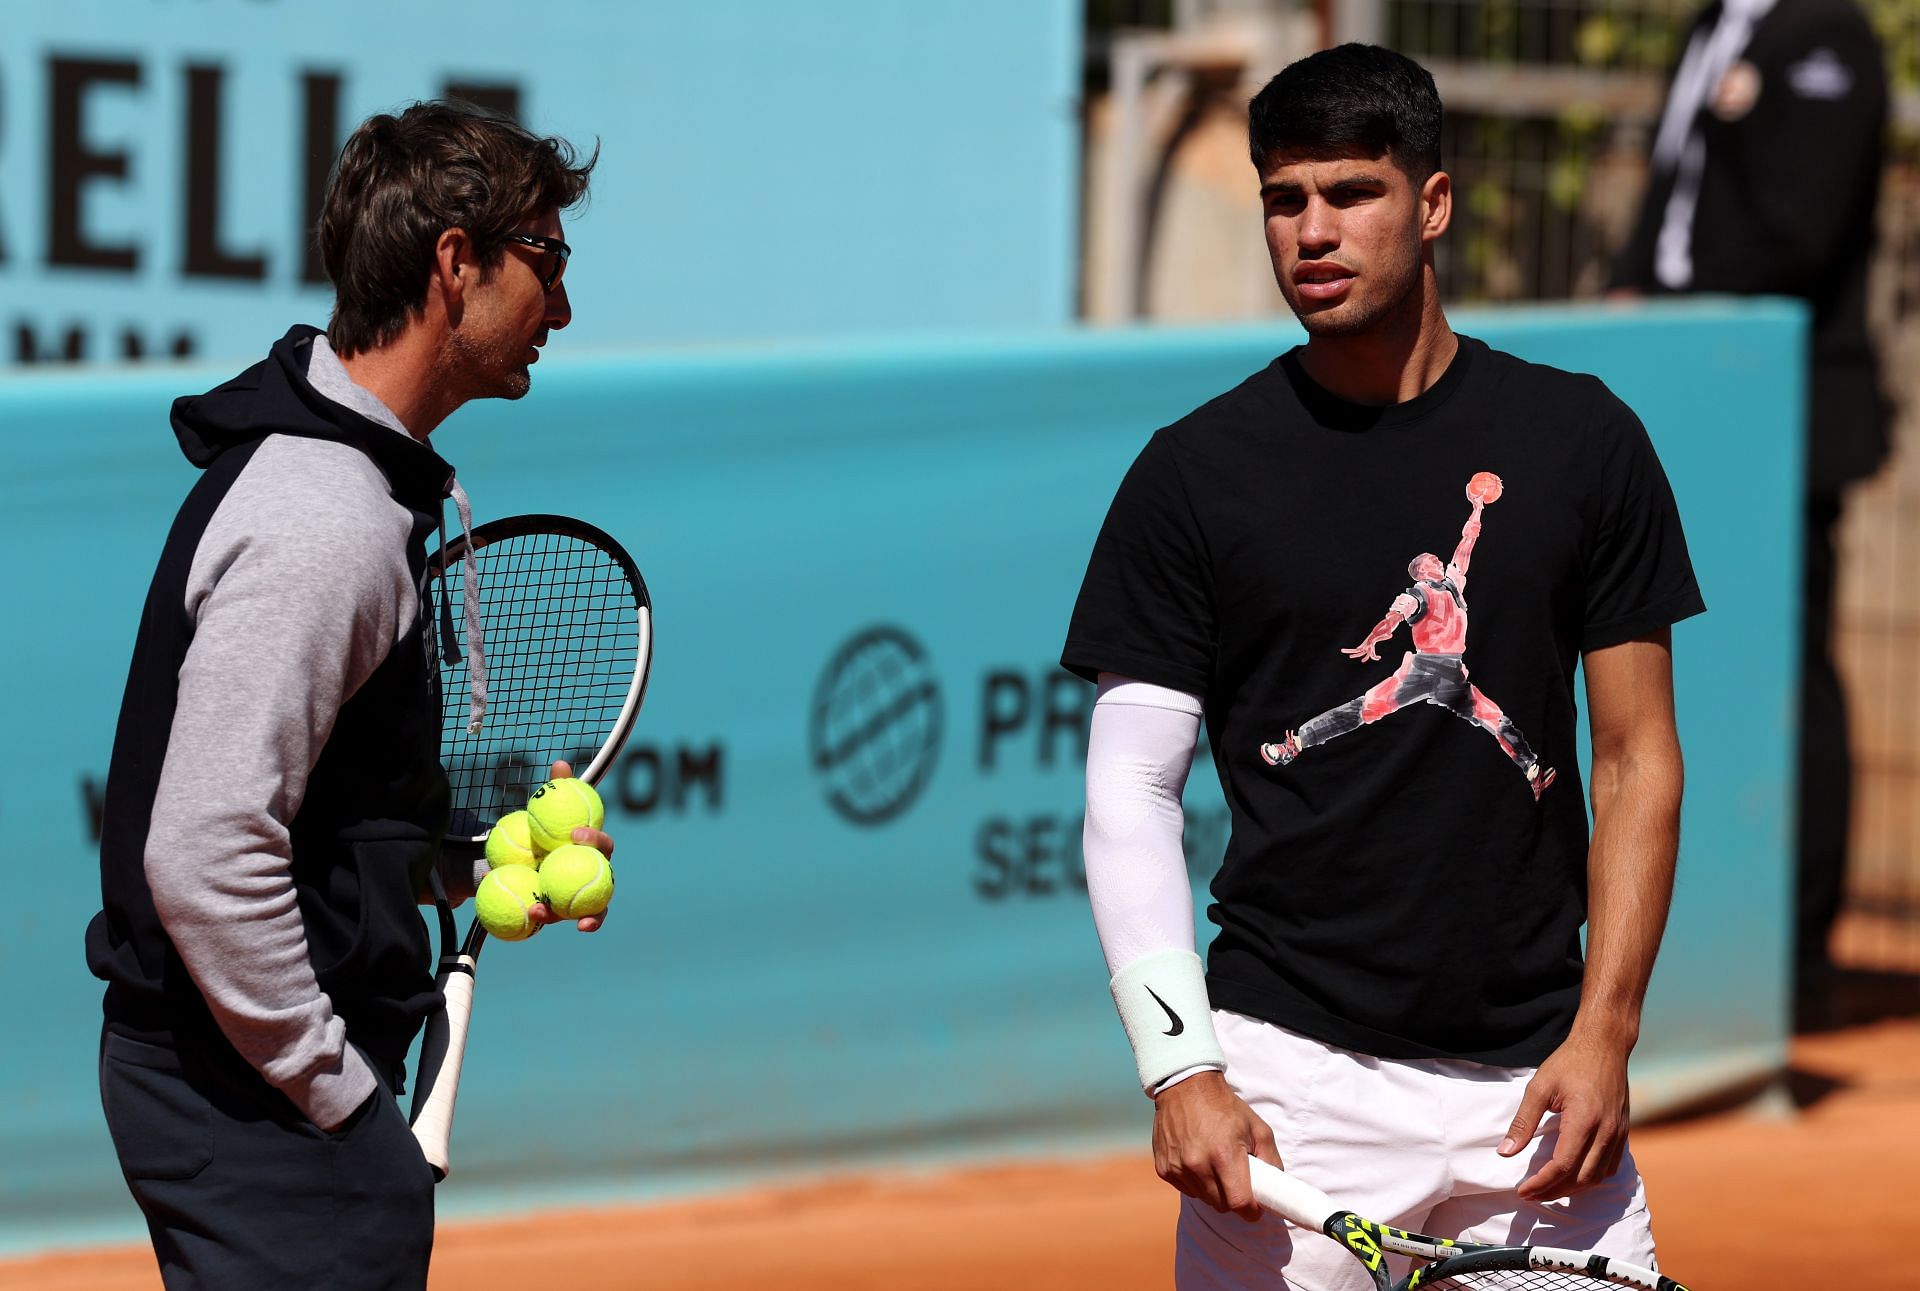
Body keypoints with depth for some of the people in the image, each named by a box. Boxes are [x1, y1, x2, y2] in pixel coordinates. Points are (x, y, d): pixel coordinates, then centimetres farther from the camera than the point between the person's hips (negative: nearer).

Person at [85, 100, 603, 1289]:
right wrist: (339, 1094, -19)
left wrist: (482, 859, 9)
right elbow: (203, 858, -26)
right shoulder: (322, 521, -21)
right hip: (261, 1102, -10)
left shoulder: (384, 487, 13)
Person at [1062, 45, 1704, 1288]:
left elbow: (1638, 756, 7)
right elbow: (1131, 792, 1)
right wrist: (1180, 1069, -9)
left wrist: (1604, 1034, -3)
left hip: (1534, 1080, 1)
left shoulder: (1585, 441, 5)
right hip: (1290, 1078, -1)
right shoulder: (1193, 473, 2)